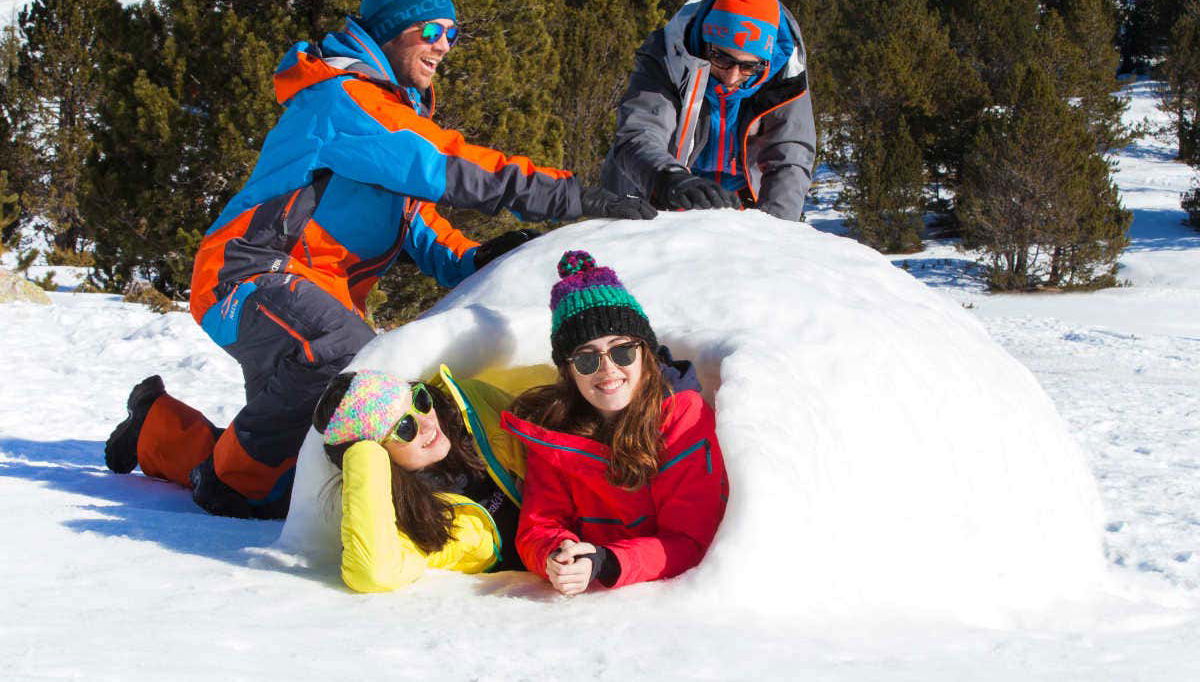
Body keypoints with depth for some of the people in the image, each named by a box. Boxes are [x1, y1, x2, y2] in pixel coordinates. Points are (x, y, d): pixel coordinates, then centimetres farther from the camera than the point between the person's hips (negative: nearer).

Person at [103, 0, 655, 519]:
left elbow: (409, 213, 19)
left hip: (318, 295, 10)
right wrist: (573, 197, -27)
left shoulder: (396, 107, 19)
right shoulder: (341, 97, -14)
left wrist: (474, 262, -3)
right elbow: (440, 169, -24)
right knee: (342, 351, -38)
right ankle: (235, 479, -17)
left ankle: (160, 430, 26)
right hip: (253, 277, -10)